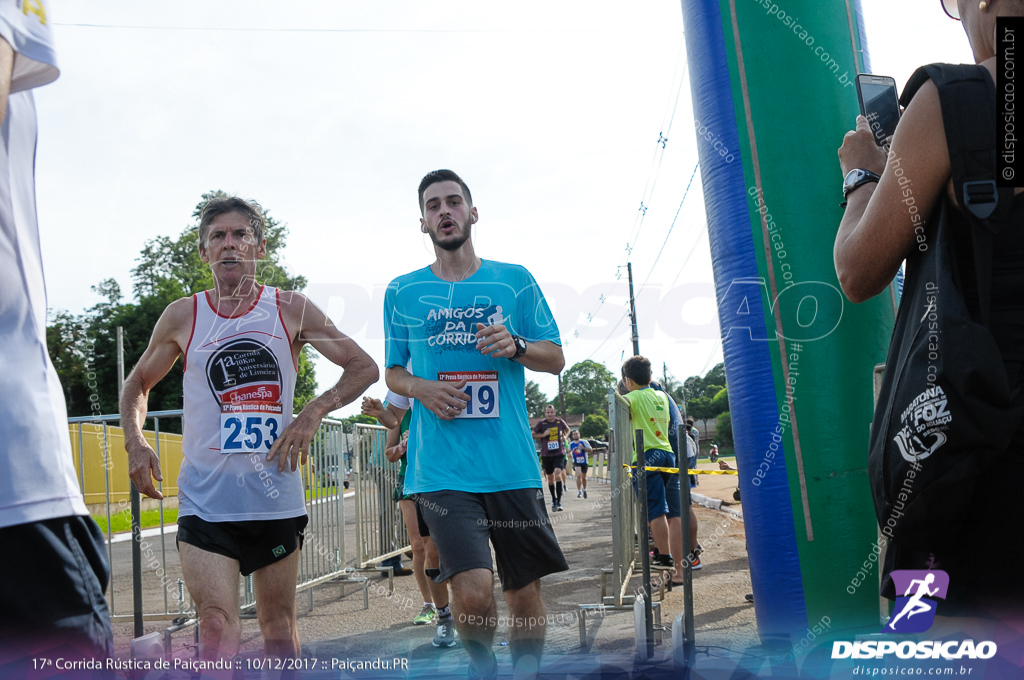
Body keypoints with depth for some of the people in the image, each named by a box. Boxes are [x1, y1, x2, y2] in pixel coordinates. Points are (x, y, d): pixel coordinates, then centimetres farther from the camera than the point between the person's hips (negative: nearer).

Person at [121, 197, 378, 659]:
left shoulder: (291, 310, 1)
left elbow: (364, 367, 4)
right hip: (205, 498, -1)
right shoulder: (182, 317, 3)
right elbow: (138, 383, 17)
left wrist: (314, 412, -11)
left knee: (278, 629, 12)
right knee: (217, 627, -14)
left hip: (276, 496, 1)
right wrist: (134, 442, -1)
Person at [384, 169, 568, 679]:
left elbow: (555, 358, 10)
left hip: (512, 465, 1)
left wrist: (516, 346, -12)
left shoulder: (515, 281, 8)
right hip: (442, 469, -1)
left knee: (524, 598, 6)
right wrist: (420, 388, -5)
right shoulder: (402, 292, 9)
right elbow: (392, 371, 18)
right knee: (473, 591, -16)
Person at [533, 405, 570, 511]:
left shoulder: (559, 422, 1)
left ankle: (559, 501, -16)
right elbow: (533, 435, 1)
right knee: (550, 478, 10)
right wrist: (543, 435, -13)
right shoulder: (541, 424, -4)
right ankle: (553, 500, 30)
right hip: (546, 455, 1)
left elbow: (567, 429, 21)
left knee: (558, 475, -19)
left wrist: (565, 436, 3)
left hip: (559, 454, -1)